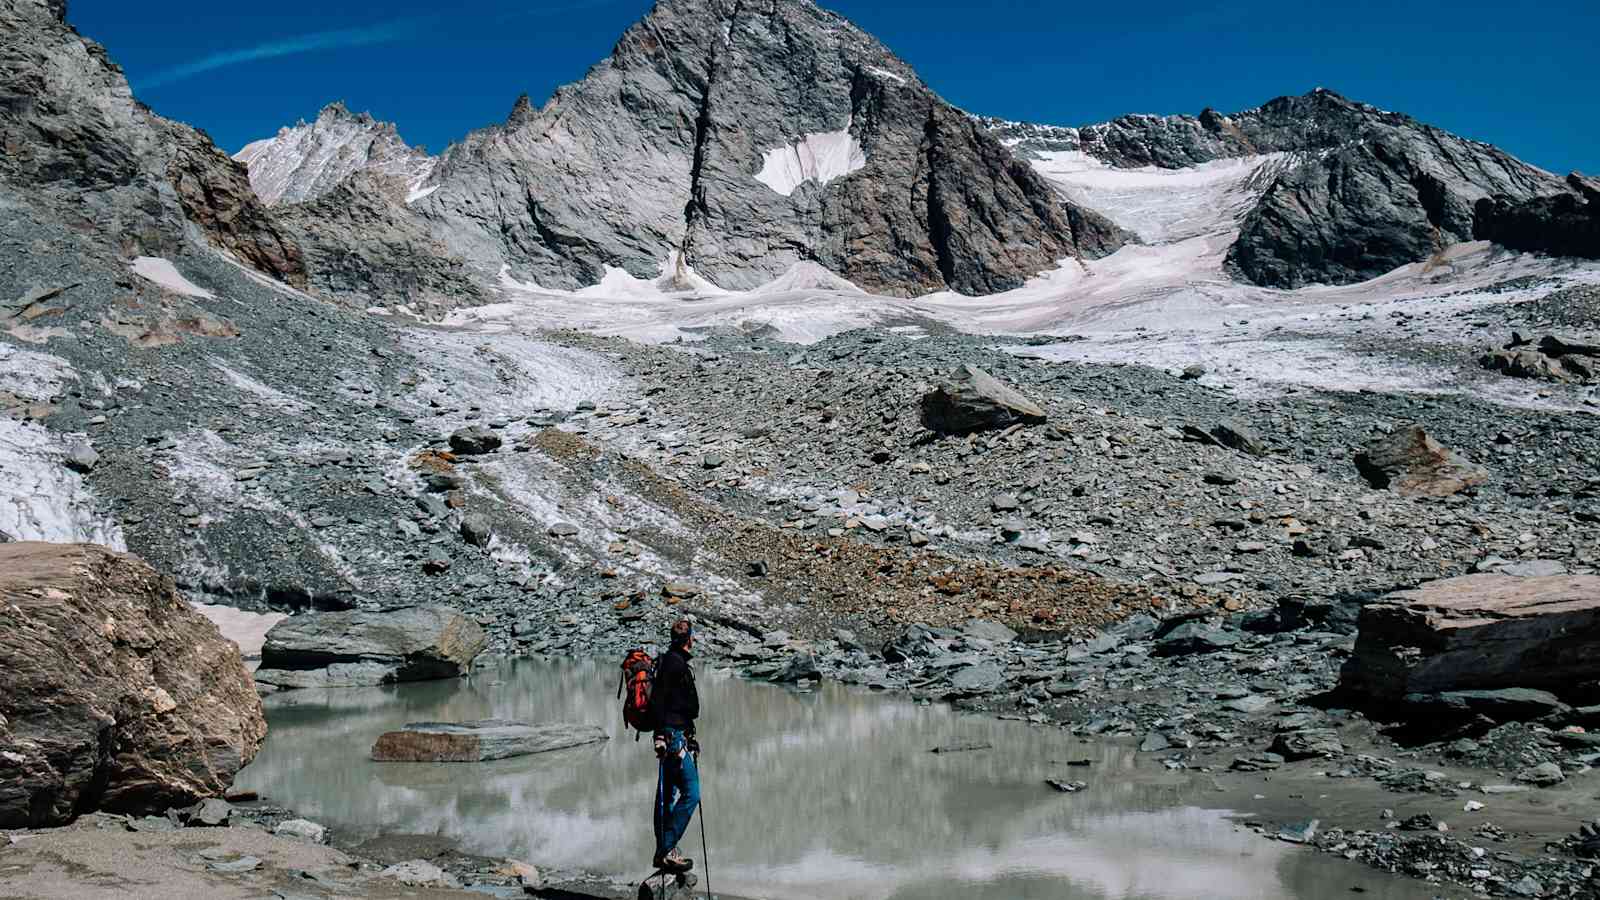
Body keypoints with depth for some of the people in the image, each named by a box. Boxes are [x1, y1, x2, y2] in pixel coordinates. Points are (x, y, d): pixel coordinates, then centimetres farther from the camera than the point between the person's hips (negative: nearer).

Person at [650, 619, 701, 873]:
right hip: (674, 736, -10)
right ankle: (666, 850, -13)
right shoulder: (674, 661, -11)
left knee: (668, 795, 11)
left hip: (676, 735, 10)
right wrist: (660, 735, -25)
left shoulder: (676, 661, 20)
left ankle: (664, 852, 15)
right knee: (691, 793, -12)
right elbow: (658, 698, -20)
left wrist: (689, 737, 31)